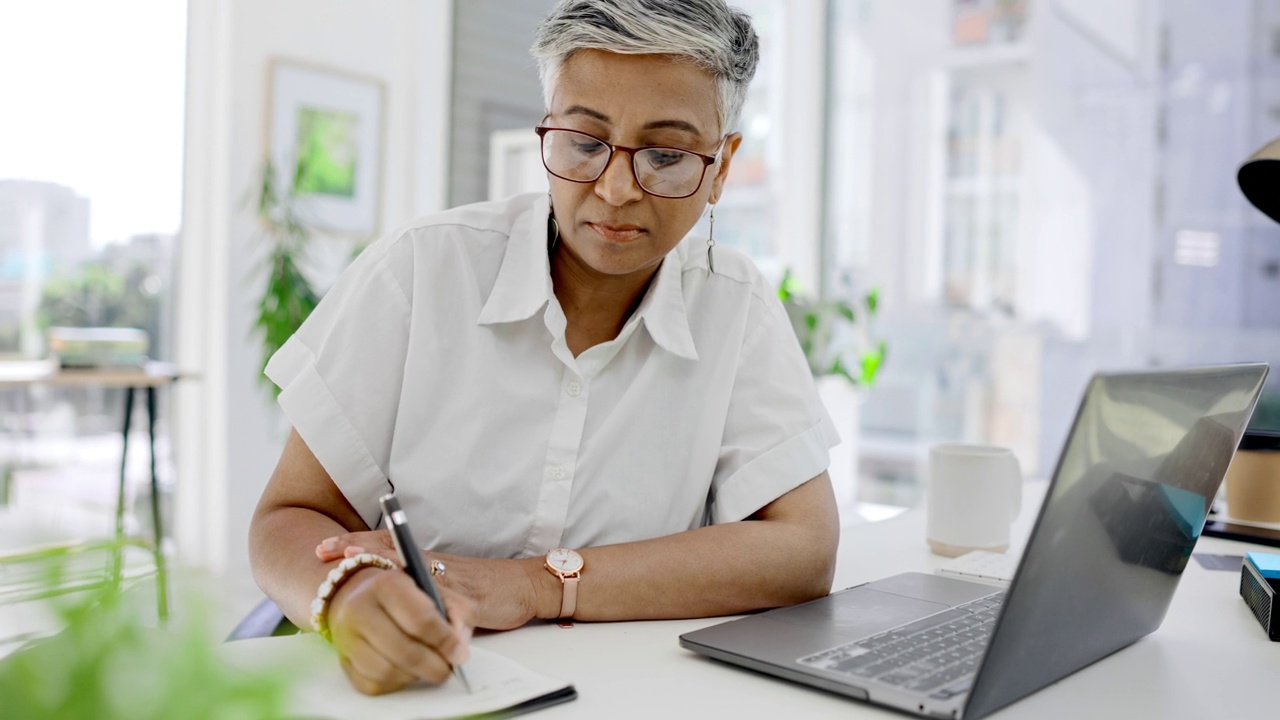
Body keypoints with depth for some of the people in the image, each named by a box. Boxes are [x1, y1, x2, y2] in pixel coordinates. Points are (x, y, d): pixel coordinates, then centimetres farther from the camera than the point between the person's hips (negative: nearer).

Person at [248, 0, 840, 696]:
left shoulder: (738, 309, -3)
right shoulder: (422, 269, -7)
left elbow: (804, 552, -10)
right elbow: (291, 519, -5)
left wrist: (538, 584, -20)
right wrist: (349, 592, -29)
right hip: (411, 691, 0)